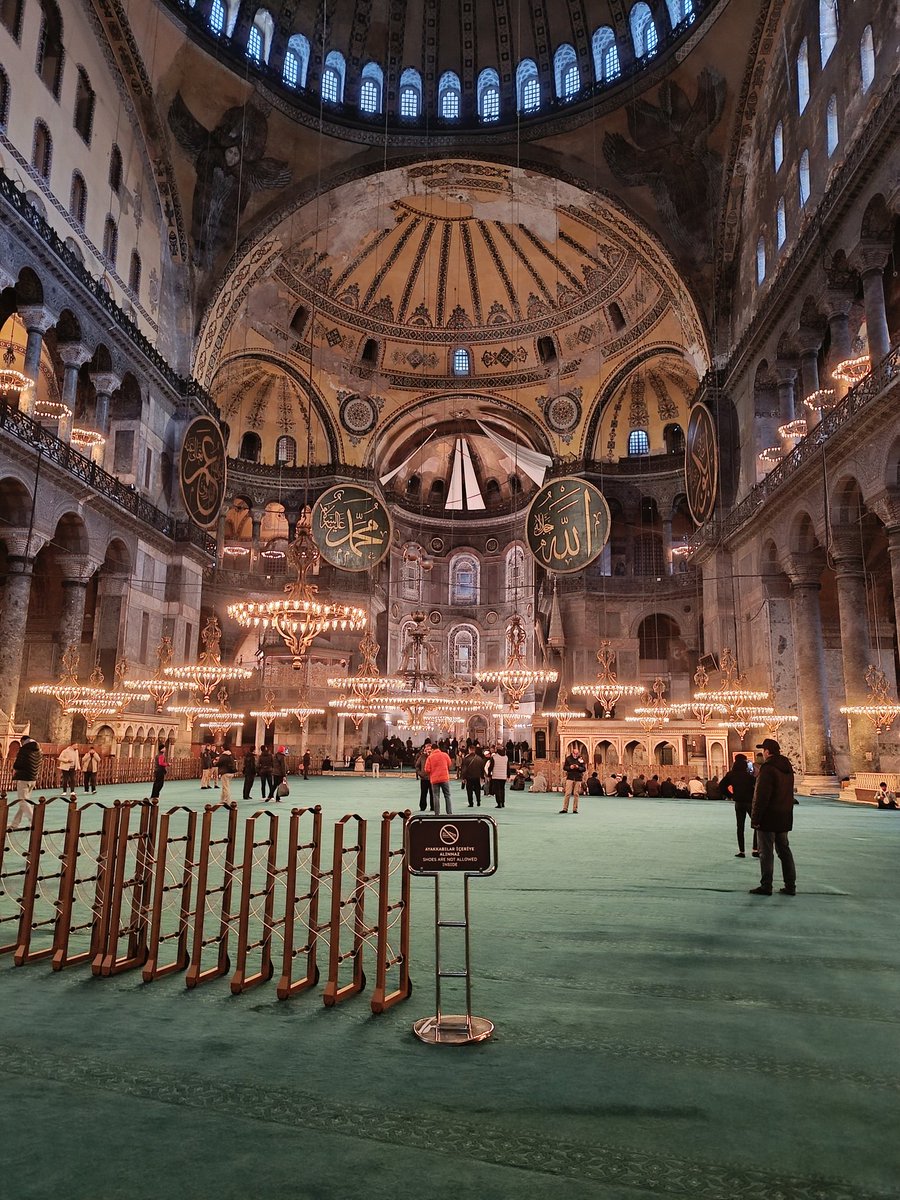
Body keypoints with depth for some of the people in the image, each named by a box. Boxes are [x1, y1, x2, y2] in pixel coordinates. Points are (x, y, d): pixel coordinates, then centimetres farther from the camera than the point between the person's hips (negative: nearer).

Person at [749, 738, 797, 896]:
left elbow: (761, 796, -21)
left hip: (768, 818, -8)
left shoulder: (768, 768, -18)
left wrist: (755, 818, -16)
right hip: (784, 818, 8)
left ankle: (766, 886, 5)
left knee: (766, 853, 0)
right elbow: (789, 793, 16)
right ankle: (790, 886, 18)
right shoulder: (787, 768, 10)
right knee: (784, 850, 14)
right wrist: (786, 812, 21)